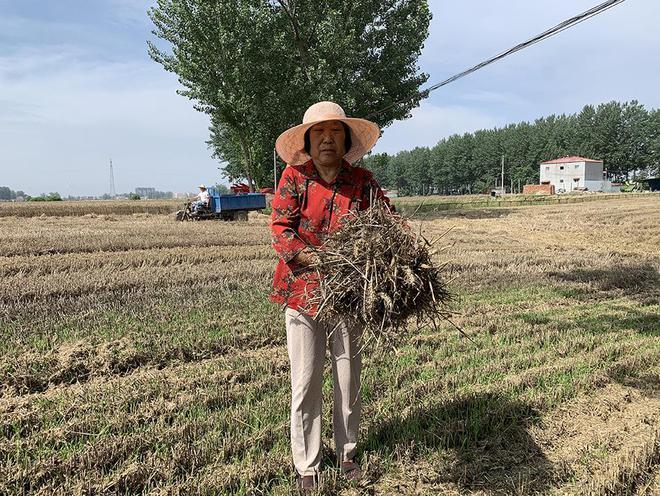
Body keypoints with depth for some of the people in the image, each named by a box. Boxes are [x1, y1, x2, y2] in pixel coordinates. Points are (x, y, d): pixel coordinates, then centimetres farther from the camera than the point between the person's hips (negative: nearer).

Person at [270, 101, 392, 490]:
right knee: (306, 383, 6)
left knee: (349, 379, 14)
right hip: (303, 293, -2)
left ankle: (347, 453, 37)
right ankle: (307, 465, 26)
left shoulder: (363, 181, 1)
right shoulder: (294, 178, -4)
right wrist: (321, 260, -25)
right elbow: (280, 232, -12)